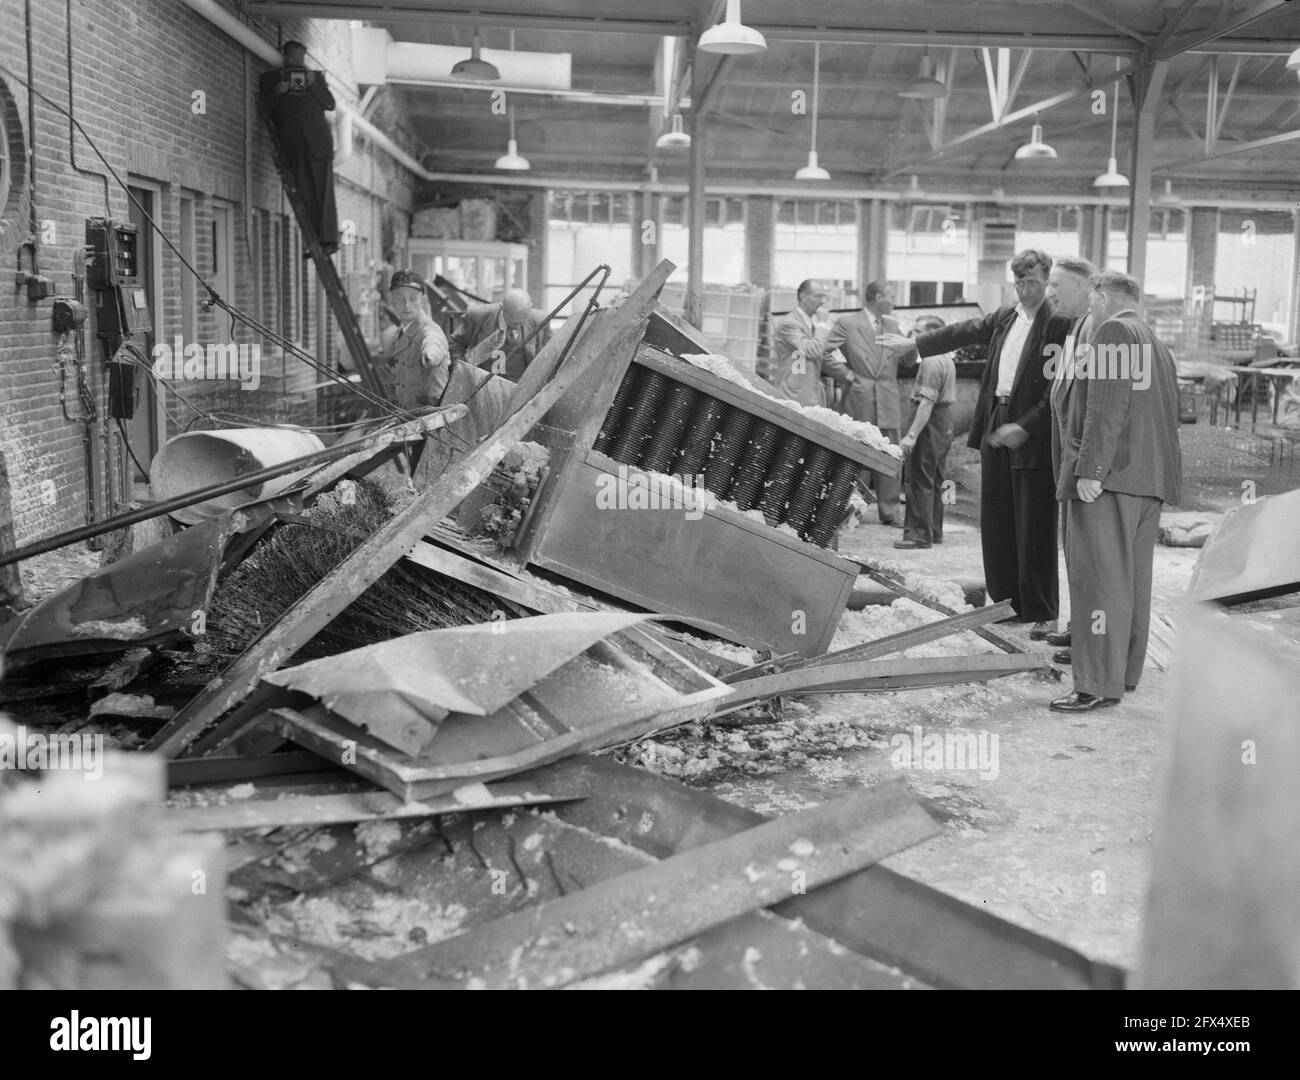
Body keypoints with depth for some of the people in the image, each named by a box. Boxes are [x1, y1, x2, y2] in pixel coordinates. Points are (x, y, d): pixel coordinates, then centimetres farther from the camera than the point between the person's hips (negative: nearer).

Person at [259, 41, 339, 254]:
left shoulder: (316, 77, 19)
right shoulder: (271, 79, 17)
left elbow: (330, 105, 9)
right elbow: (266, 111, 11)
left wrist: (313, 84, -4)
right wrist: (276, 92, -6)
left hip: (317, 142, 0)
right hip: (291, 146, 0)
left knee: (323, 192, -9)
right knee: (303, 195, -6)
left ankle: (328, 239, -11)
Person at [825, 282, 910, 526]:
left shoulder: (892, 325, 15)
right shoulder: (846, 323, -1)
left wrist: (911, 344, -2)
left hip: (887, 401, 4)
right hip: (859, 399, -4)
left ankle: (890, 512, 9)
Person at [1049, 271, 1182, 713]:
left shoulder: (1113, 332, -6)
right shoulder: (1158, 347, 23)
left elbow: (1106, 407, -17)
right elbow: (1169, 417, 23)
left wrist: (1090, 470, -21)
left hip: (1110, 476, -10)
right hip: (1150, 481, 10)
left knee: (1098, 576, -10)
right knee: (1133, 576, 14)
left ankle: (1098, 683, -11)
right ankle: (1126, 672, 22)